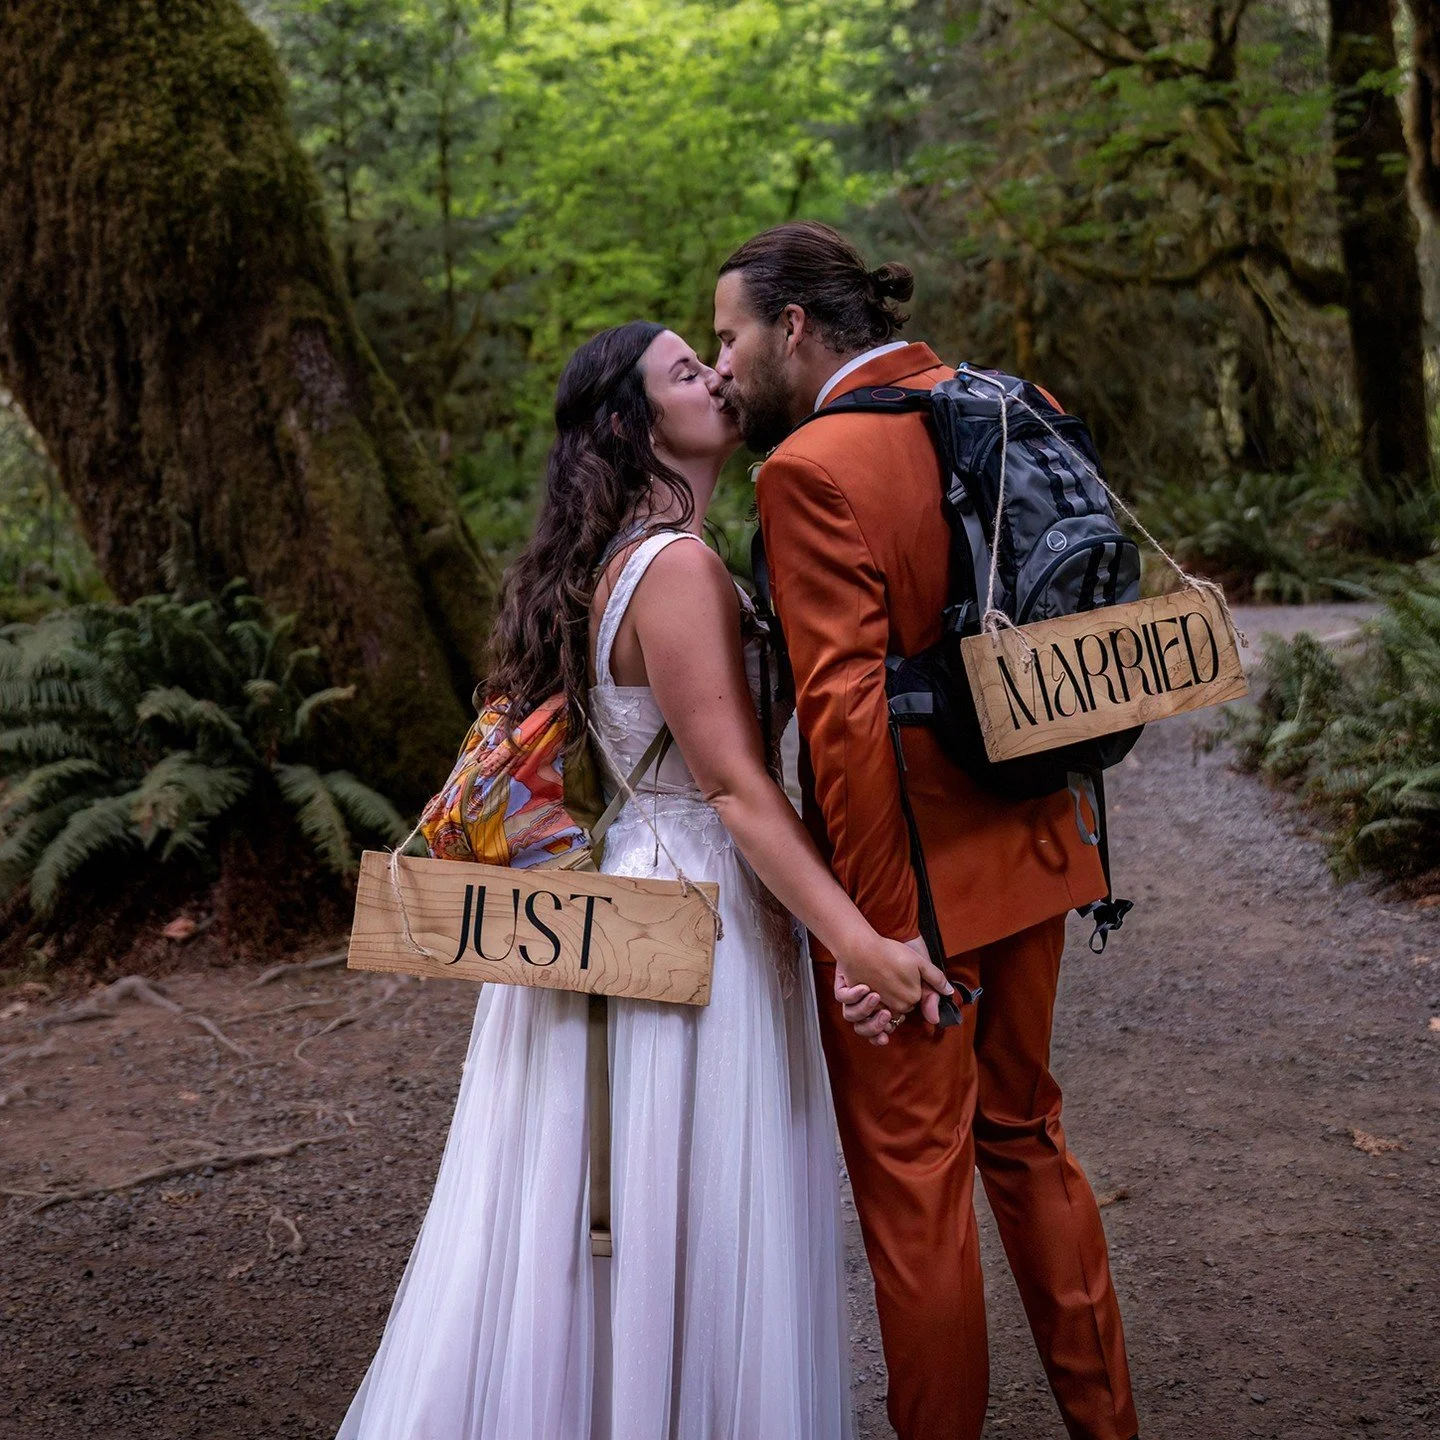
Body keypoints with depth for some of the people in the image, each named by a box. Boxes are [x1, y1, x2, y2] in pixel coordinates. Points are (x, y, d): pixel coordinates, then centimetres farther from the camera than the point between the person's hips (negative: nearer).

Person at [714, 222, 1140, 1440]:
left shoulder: (813, 469, -19)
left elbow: (848, 713, -24)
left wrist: (876, 934, -20)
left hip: (913, 880, -8)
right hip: (1028, 850, 8)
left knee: (914, 1182, 8)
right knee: (1026, 1136, 23)